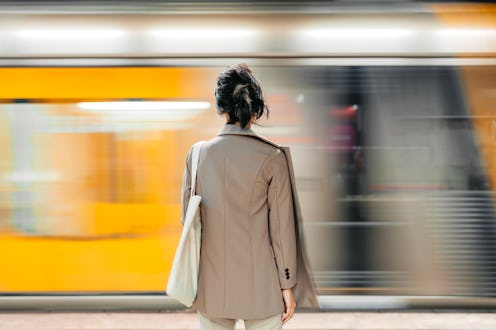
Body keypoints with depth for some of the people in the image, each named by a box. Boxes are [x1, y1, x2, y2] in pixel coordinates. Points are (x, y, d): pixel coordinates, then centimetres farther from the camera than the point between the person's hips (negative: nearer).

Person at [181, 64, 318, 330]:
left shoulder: (197, 154, -1)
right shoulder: (272, 158, -10)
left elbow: (187, 217, 7)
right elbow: (282, 227, -6)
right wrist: (287, 284, 2)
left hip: (211, 286, 3)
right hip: (261, 287, -3)